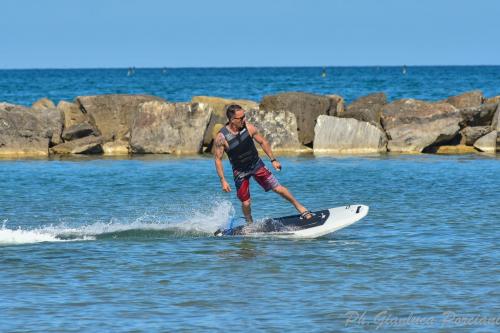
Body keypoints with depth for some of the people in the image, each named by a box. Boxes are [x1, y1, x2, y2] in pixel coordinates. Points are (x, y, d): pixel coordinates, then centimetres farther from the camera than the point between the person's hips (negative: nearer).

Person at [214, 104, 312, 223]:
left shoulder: (248, 128, -16)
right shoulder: (221, 137, -24)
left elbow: (263, 142, 0)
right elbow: (218, 159, -15)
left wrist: (273, 160, 1)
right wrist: (223, 180, -18)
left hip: (256, 164, 2)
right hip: (240, 172, -2)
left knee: (278, 188, -4)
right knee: (246, 203, -1)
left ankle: (300, 207, 13)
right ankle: (250, 224, 27)